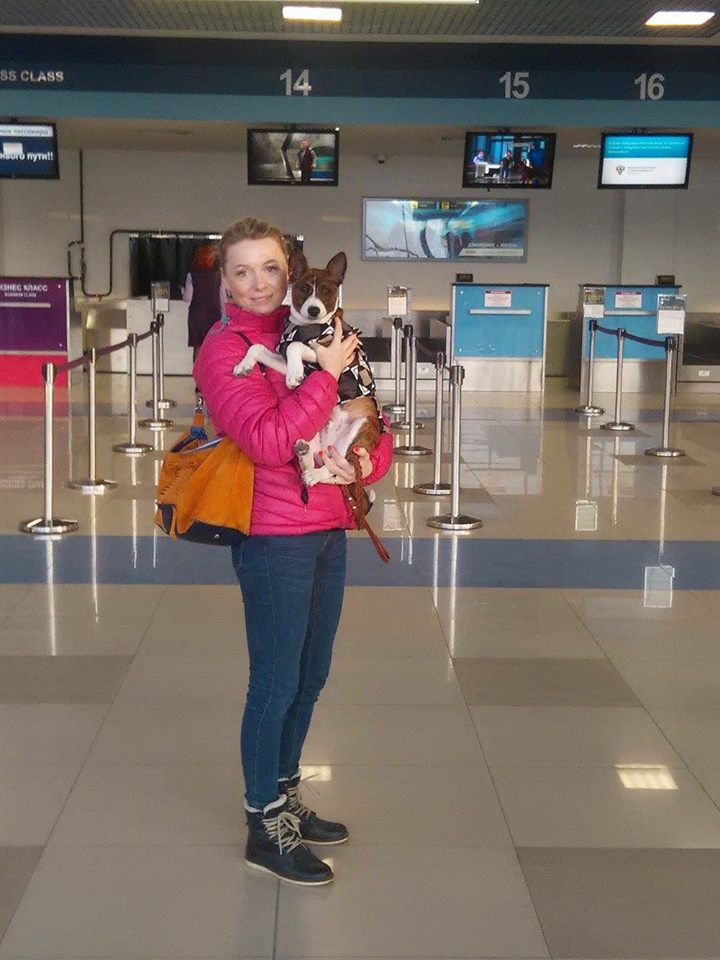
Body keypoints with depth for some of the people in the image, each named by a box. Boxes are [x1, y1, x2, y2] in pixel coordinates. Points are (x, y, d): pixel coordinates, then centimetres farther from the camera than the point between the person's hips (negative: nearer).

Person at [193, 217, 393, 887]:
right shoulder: (225, 349, -9)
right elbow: (269, 441, -23)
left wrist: (366, 463, -8)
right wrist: (325, 375, -18)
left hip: (327, 529, 7)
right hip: (275, 537, -7)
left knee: (310, 677, 17)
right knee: (276, 682, 2)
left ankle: (286, 798, 35)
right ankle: (265, 826, 17)